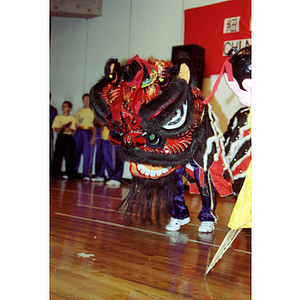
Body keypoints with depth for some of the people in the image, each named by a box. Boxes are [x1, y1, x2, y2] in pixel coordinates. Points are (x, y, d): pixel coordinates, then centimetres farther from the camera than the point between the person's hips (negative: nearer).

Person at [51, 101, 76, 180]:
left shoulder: (72, 118, 8)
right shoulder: (58, 117, 11)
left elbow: (73, 130, 0)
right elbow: (56, 129, 2)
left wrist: (69, 129, -22)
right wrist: (62, 128, -17)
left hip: (69, 138, -1)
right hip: (60, 138, 1)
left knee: (69, 157, -2)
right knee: (57, 156, -4)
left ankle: (70, 175, 4)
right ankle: (55, 174, 1)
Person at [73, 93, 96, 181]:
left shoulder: (93, 112, 6)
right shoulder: (78, 112, 17)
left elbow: (94, 126, 0)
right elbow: (75, 125, 16)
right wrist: (73, 137, 7)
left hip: (88, 133, -3)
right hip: (79, 132, 3)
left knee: (87, 154, -7)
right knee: (76, 153, 3)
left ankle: (86, 174, -4)